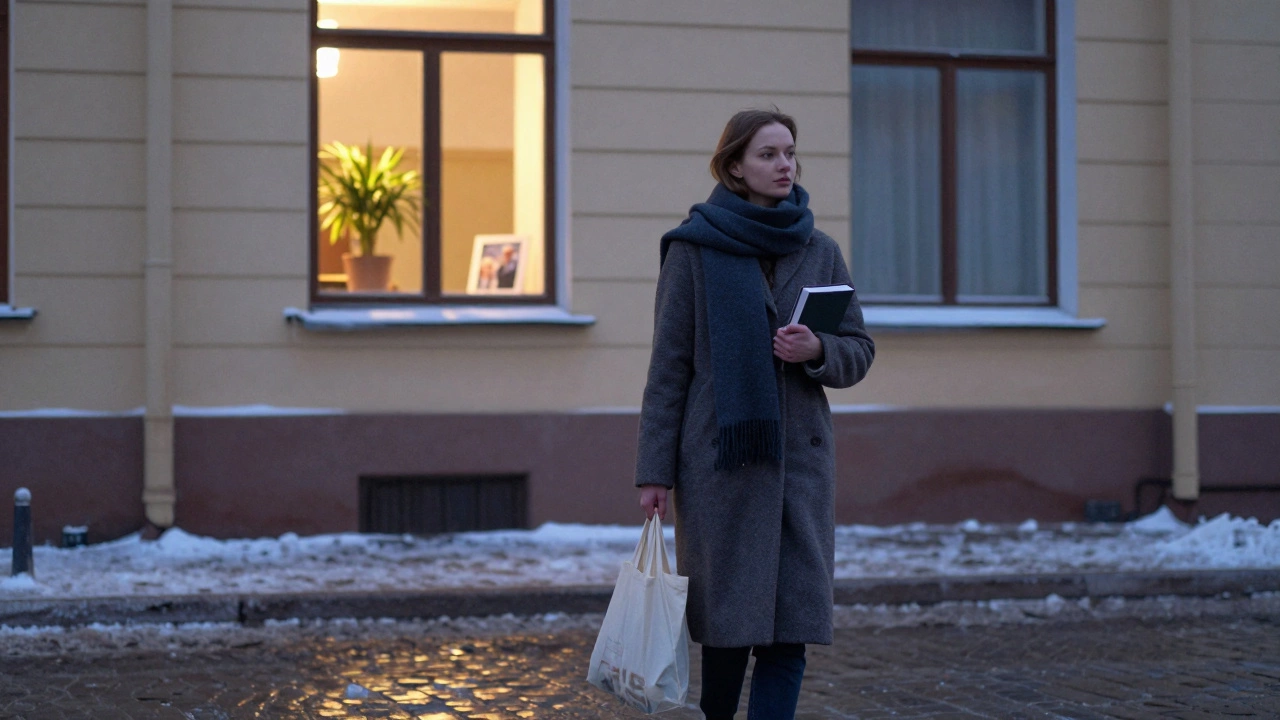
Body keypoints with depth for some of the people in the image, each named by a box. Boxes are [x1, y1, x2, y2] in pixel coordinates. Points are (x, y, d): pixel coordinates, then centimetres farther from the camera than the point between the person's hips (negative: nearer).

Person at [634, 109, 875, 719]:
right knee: (729, 621, 3)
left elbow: (860, 351, 13)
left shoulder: (820, 252, 10)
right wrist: (654, 471, -5)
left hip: (800, 458, 3)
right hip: (718, 458, -3)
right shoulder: (695, 249, 0)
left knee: (791, 625, -3)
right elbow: (668, 366, -1)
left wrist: (818, 351, -10)